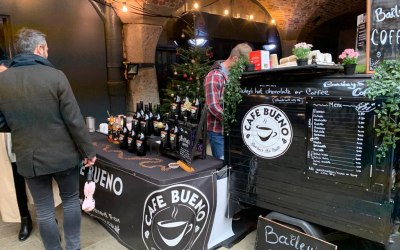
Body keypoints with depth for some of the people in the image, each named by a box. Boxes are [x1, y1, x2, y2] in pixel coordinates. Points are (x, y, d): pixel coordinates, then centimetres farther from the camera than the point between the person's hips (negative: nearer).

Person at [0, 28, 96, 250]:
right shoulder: (56, 76, -14)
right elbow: (74, 120, -15)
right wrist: (88, 151, -4)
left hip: (28, 157, 2)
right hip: (63, 154, -2)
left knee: (44, 211, 16)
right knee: (71, 200, 19)